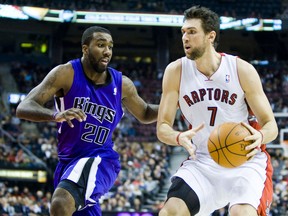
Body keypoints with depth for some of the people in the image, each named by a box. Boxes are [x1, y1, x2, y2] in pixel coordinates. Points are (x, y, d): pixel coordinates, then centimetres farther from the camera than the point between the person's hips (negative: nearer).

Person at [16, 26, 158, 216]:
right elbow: (23, 108, -19)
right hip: (68, 161, 2)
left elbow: (145, 114, 17)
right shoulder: (66, 74, -10)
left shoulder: (122, 84, -3)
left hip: (99, 160, -2)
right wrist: (56, 115, -39)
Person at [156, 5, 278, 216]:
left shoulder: (242, 70, -11)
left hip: (245, 160, -3)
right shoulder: (176, 72, -5)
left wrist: (260, 137, -32)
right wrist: (180, 138, -28)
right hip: (202, 161, 3)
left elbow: (270, 124, -7)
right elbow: (163, 127, -4)